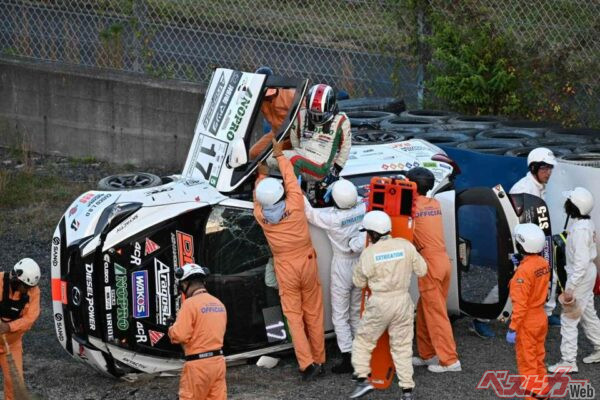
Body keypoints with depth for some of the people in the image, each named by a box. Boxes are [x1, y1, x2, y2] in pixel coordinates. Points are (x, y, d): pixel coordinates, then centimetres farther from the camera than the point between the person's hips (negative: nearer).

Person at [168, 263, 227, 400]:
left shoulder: (190, 303, -13)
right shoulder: (219, 304, 10)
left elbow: (179, 336, -19)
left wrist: (172, 329, 4)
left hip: (198, 363, -7)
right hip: (218, 360, 7)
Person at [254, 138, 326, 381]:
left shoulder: (261, 216, -11)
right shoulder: (294, 205, -16)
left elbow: (258, 198, 12)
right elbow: (290, 178, 0)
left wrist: (262, 177, 28)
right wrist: (280, 156, 14)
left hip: (285, 267, 0)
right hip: (307, 262, 0)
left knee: (294, 315, 4)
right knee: (313, 313, 10)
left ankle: (307, 364, -5)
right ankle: (318, 360, 17)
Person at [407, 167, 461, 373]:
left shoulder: (412, 207, -8)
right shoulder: (435, 204, 11)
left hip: (430, 264, -8)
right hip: (443, 260, 8)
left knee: (435, 314, -3)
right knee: (424, 311, 17)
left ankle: (449, 360, -3)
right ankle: (427, 354, 23)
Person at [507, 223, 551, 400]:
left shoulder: (524, 270, -25)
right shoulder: (544, 263, -2)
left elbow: (520, 304, -24)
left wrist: (512, 328, -19)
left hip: (527, 322, -8)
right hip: (541, 318, 8)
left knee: (527, 361, 4)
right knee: (538, 359, 19)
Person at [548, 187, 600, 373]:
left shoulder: (579, 229, -27)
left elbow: (581, 262, -29)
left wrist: (570, 287, -26)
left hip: (580, 275, -10)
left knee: (569, 319, -2)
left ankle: (569, 361, 3)